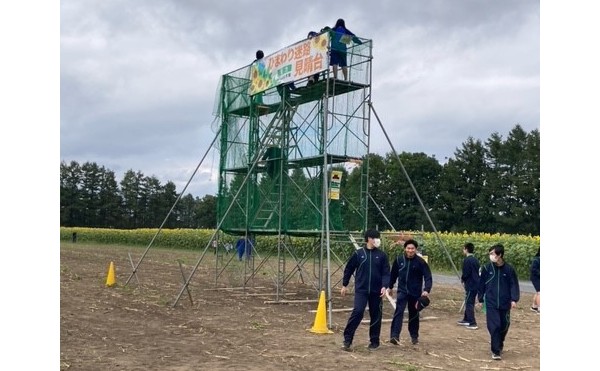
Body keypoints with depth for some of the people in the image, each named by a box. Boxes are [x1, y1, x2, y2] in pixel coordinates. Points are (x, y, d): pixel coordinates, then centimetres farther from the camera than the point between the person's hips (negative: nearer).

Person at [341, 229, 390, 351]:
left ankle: (374, 341, 22)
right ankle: (347, 339, -6)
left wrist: (384, 286, -13)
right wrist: (344, 285, 10)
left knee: (376, 316, 7)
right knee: (357, 312, -15)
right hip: (361, 290, -2)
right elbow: (349, 269, 9)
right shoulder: (358, 253, 1)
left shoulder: (382, 255, 4)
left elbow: (386, 272, 1)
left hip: (376, 291, 2)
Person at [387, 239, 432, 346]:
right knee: (399, 312, -14)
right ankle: (395, 336, -21)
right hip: (402, 291, 0)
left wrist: (426, 290, -28)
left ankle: (414, 336, 26)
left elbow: (428, 277, -13)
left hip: (415, 293, 0)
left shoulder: (421, 262, -9)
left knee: (414, 315, 10)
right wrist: (390, 287, 20)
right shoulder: (399, 259, -3)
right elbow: (393, 274, 12)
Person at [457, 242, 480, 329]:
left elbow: (466, 273, -19)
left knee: (469, 304, -3)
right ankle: (466, 319, 29)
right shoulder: (475, 260, 11)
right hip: (476, 284, 9)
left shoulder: (467, 260, -16)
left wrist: (462, 279, 2)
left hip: (470, 285, -9)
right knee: (468, 302, 19)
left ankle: (472, 323, -4)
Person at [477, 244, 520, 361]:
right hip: (491, 303, -1)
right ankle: (496, 351, 0)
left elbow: (514, 285, 0)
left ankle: (499, 344, 37)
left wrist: (514, 299, -11)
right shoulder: (487, 268, -3)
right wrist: (480, 299, 9)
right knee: (494, 326, -8)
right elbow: (482, 284, 6)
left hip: (505, 304, 1)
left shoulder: (509, 269, -4)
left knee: (504, 326, 12)